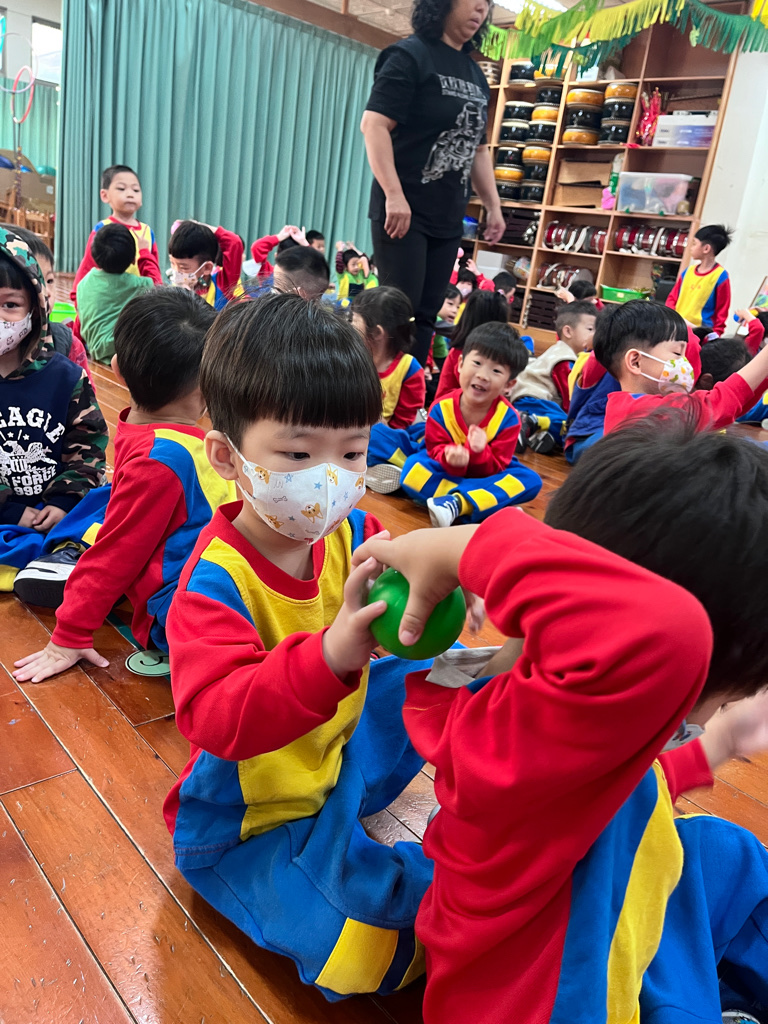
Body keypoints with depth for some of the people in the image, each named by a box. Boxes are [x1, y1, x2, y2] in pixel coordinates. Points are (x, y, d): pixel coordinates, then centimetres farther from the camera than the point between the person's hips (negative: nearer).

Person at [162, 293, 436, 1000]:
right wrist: (332, 654, -56)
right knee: (361, 945, -24)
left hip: (342, 752, 6)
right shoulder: (215, 581, -29)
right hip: (248, 825, -5)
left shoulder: (352, 533, -12)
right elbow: (217, 719, -40)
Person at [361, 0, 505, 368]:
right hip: (402, 212, -7)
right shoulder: (410, 55, -4)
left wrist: (493, 205, 17)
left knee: (425, 315, 5)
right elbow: (374, 124, -13)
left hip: (449, 218, 7)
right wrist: (394, 194, -22)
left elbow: (477, 148, 24)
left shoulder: (476, 75, 18)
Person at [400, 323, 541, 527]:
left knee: (531, 480, -25)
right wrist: (450, 457, -41)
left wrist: (479, 453, -42)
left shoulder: (508, 418, -19)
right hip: (447, 470, -1)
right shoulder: (441, 409, -19)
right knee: (413, 468, -29)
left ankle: (455, 503, -37)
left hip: (489, 473, 1)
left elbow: (495, 468, -20)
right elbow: (435, 449, -17)